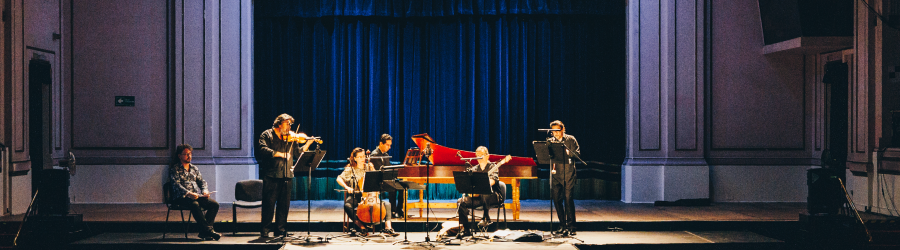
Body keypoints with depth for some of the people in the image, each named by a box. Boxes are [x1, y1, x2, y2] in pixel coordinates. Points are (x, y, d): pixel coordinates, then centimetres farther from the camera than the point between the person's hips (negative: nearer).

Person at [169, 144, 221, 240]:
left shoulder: (194, 168, 25)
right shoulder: (174, 169, 6)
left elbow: (202, 181, 20)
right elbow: (176, 184, -9)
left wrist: (205, 191, -4)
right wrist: (188, 193, -25)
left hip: (197, 196, 6)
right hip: (181, 197, -6)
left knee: (214, 204, -20)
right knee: (195, 204, -39)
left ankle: (204, 232, -24)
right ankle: (208, 230, -38)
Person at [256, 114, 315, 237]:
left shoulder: (291, 137, 16)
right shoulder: (267, 135, 3)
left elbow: (298, 153, 12)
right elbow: (263, 149, -13)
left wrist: (308, 143, -1)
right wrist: (280, 154, -18)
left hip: (287, 176, 5)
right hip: (271, 176, -4)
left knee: (284, 204, 6)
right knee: (269, 203, -3)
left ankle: (280, 229, 13)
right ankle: (265, 230, 3)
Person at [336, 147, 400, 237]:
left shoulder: (369, 167, 11)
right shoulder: (350, 169, 3)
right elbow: (339, 179, -7)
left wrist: (373, 170, -6)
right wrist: (346, 187, -23)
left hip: (369, 196, 3)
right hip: (355, 196, -3)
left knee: (387, 205, -16)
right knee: (347, 205, -36)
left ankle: (388, 227, -21)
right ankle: (361, 226, -30)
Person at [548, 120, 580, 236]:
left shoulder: (570, 139, 5)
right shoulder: (550, 141, 14)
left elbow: (577, 153, -6)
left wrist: (566, 152, -22)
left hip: (568, 174, -4)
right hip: (555, 174, 4)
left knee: (568, 199, -9)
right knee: (557, 199, 3)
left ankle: (570, 227, -6)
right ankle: (562, 225, 14)